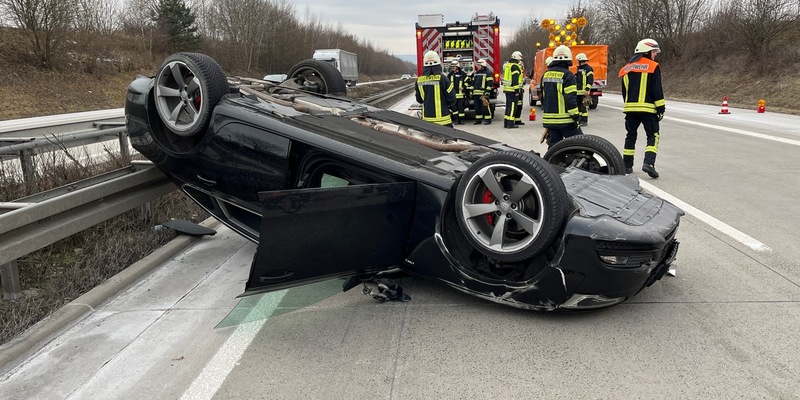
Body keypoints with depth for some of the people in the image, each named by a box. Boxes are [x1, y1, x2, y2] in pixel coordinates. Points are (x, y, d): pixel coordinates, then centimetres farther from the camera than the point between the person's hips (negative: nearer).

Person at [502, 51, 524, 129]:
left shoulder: (507, 65, 17)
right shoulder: (515, 66, -13)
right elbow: (515, 79, -19)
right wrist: (516, 90, -18)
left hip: (506, 88, 9)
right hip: (512, 89, -9)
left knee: (508, 105, 14)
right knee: (512, 106, -6)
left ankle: (506, 122, 17)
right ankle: (510, 123, -8)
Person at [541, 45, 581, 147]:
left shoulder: (546, 74, 10)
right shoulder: (567, 75, -12)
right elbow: (570, 98, -17)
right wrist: (576, 117, -11)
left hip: (549, 119, 6)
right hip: (565, 120, -6)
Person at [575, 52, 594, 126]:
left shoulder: (588, 69, -8)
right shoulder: (579, 68, 19)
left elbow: (590, 80, -15)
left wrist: (587, 89, -23)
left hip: (584, 92, -9)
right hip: (578, 91, 9)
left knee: (584, 106, -9)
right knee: (578, 105, 12)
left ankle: (584, 121, -7)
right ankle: (579, 119, 19)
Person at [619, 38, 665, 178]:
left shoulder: (627, 68, 13)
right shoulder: (653, 67, -3)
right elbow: (657, 90, -8)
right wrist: (661, 108, -4)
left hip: (630, 108, 5)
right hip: (648, 108, -5)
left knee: (631, 136, 14)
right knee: (653, 136, 1)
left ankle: (627, 165, 15)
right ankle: (649, 162, -17)